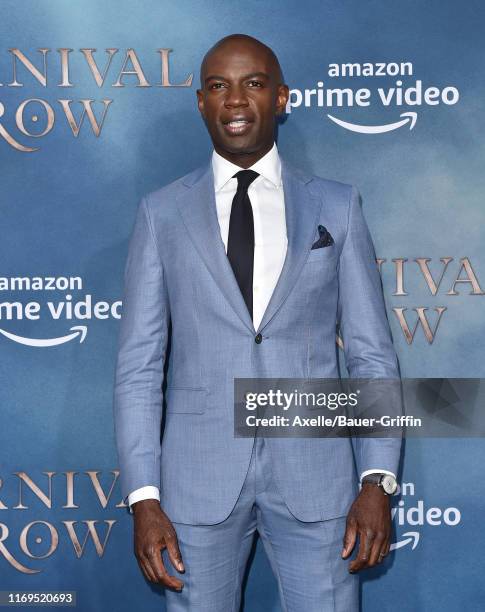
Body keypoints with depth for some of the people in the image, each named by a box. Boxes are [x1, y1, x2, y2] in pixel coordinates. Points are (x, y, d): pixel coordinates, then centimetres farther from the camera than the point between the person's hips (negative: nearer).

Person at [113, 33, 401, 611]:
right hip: (199, 476, 0)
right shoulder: (162, 213, 4)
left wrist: (378, 481, -5)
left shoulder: (336, 207, 5)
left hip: (315, 473, 0)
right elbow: (139, 364, 2)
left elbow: (372, 354, 4)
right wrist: (143, 498, -6)